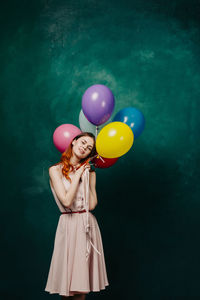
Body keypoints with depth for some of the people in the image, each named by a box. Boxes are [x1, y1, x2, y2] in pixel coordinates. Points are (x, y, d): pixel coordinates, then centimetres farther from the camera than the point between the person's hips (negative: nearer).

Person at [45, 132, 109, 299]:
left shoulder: (89, 172, 10)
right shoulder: (56, 170, -1)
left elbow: (92, 204, -3)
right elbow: (67, 201, -13)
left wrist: (85, 177, -4)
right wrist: (77, 174, -8)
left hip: (88, 225, 3)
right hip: (69, 225, -3)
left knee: (82, 284, 5)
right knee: (67, 282, -1)